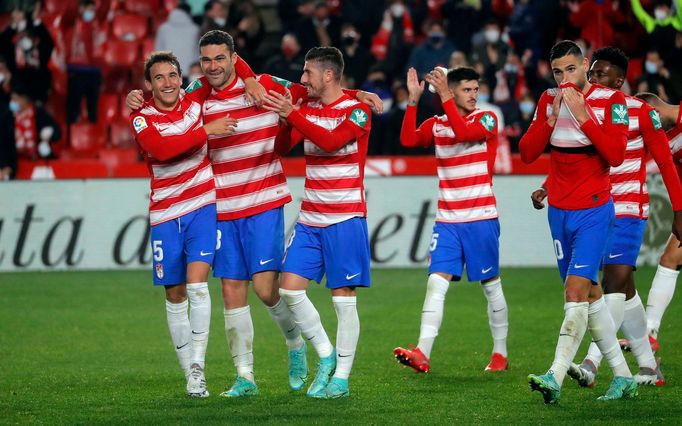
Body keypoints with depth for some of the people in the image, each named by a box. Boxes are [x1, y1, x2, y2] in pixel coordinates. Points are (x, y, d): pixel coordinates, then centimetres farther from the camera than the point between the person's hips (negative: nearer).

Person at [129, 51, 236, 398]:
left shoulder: (197, 103, 1)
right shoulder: (142, 119, -6)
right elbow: (162, 148, -26)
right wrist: (206, 131, -30)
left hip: (203, 206, 0)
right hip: (165, 215, 0)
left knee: (197, 285, -16)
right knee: (175, 296, 6)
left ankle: (197, 367, -15)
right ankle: (190, 375, 15)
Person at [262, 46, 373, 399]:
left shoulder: (357, 111, -9)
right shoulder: (307, 110, 11)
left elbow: (332, 141, -25)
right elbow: (281, 148, 6)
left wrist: (292, 114, -27)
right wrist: (283, 117, -12)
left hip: (345, 220, -6)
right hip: (309, 220, 6)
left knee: (344, 298, -4)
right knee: (289, 288, -3)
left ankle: (341, 378, 3)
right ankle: (326, 356, 12)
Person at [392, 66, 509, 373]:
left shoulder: (486, 119, -3)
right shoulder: (436, 124, 8)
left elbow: (465, 133, -24)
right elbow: (408, 139, -8)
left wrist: (443, 96, -26)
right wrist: (414, 99, -14)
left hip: (481, 218, -3)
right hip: (447, 219, 3)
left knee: (491, 284, 6)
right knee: (436, 282, -9)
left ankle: (500, 353, 17)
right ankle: (422, 354, -18)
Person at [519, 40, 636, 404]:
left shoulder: (610, 101, -8)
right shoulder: (549, 101, 5)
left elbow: (616, 155, -19)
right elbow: (527, 153, 0)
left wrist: (582, 115, -23)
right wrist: (552, 118, -14)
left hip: (593, 211, -6)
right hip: (559, 211, 6)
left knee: (576, 291, -17)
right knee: (589, 294, 9)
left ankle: (554, 378, -25)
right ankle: (623, 377, 17)